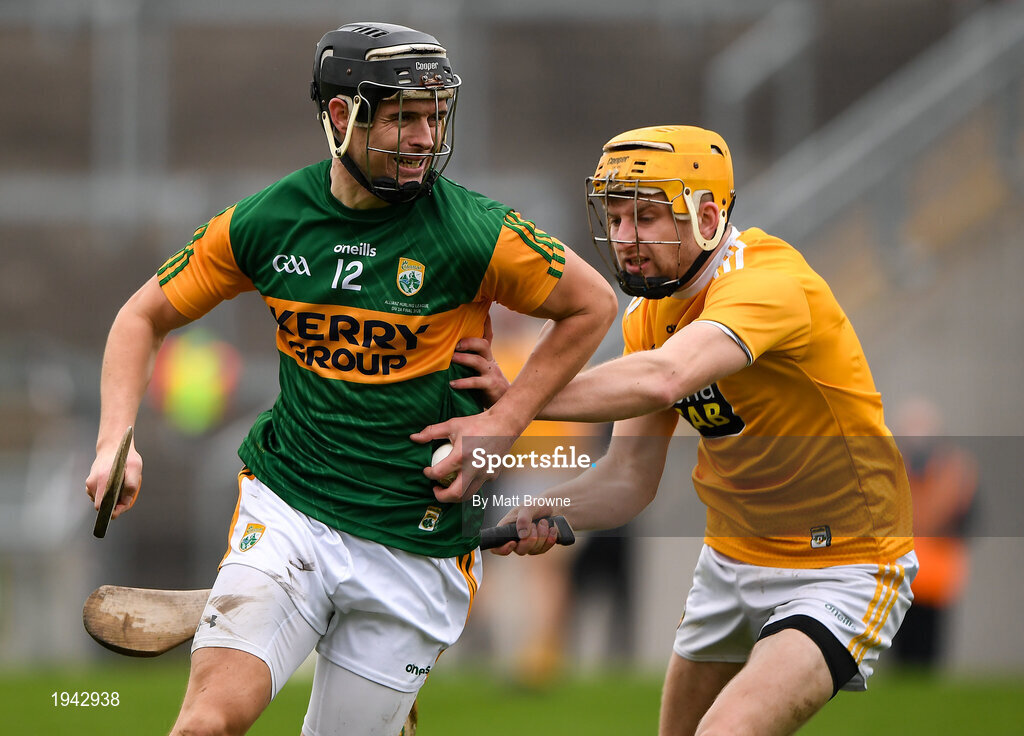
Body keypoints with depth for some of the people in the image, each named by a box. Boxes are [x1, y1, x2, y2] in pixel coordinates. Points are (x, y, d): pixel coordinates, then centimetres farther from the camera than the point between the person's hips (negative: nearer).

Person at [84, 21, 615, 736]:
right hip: (287, 509, 1)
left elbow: (593, 305, 3)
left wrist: (502, 423, -4)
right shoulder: (266, 221, -2)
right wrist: (116, 442, -4)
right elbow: (146, 315, 11)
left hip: (416, 540, -1)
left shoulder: (473, 233, -10)